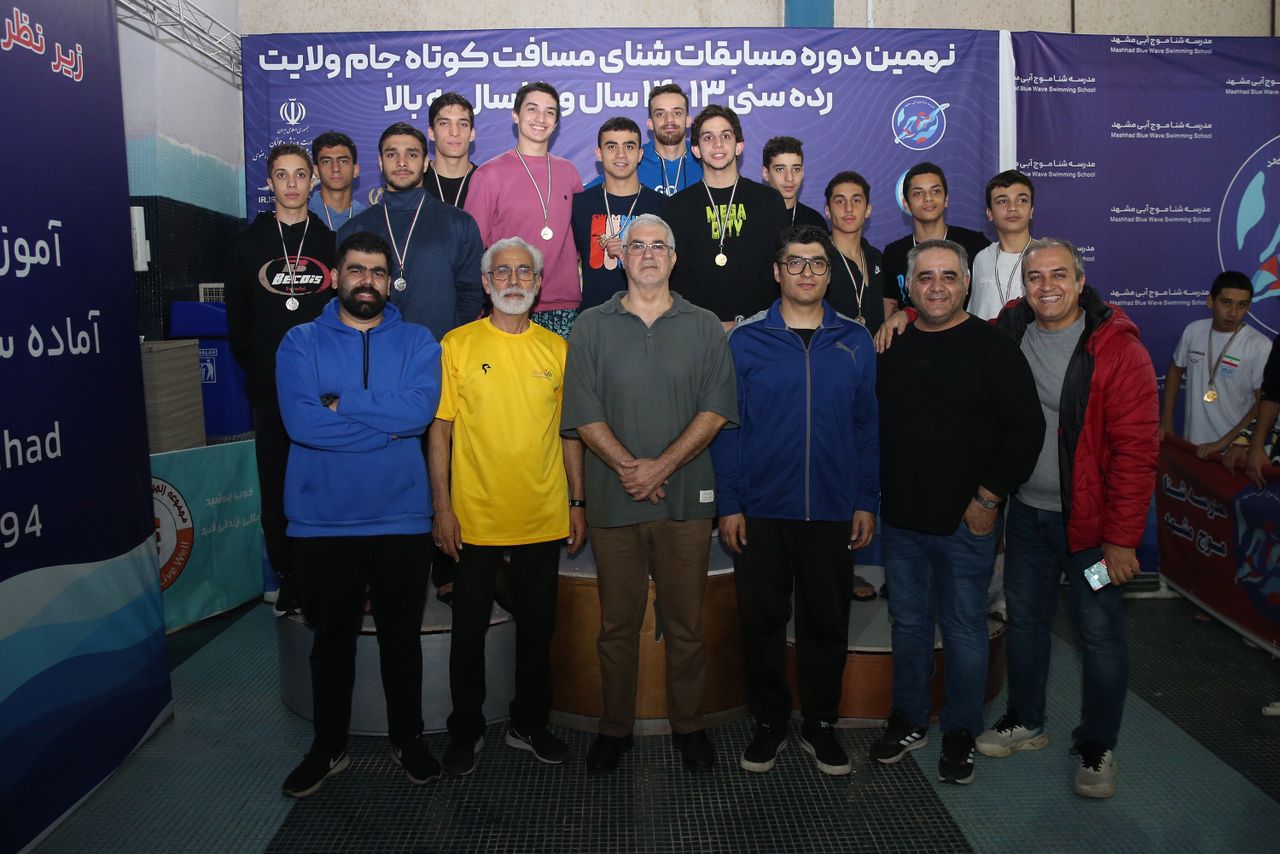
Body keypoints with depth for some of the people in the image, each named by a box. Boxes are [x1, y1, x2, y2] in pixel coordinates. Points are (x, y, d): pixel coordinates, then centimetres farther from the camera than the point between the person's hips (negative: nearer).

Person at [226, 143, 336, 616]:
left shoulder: (331, 240, 8)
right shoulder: (248, 242, 8)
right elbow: (238, 317, 9)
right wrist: (251, 369, 1)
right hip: (271, 386, 1)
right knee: (277, 481, 4)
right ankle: (289, 575, 15)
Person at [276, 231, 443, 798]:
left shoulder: (416, 342, 3)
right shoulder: (301, 343, 1)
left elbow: (422, 408, -15)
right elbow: (299, 420, -15)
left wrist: (340, 402, -15)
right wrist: (387, 424, -15)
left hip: (402, 517, 0)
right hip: (323, 519, 0)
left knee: (402, 635, 12)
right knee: (331, 638, 14)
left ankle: (408, 740, 31)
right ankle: (328, 747, 32)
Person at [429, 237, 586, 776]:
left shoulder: (557, 348, 6)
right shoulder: (458, 345, -2)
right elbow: (440, 427, -1)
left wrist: (577, 502, 7)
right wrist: (442, 506, -7)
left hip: (544, 518, 2)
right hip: (475, 518, -2)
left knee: (537, 628, 14)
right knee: (469, 630, 10)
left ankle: (529, 725, 31)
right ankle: (465, 731, 28)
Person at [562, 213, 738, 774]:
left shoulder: (704, 328, 7)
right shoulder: (592, 328, 6)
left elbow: (716, 409, -2)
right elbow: (583, 413, -1)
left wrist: (662, 465, -13)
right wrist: (626, 465, -14)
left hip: (687, 497, 0)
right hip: (613, 498, 0)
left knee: (686, 622, 8)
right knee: (617, 623, 8)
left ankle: (688, 725, 25)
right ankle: (614, 728, 24)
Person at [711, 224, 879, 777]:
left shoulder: (855, 342, 6)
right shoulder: (746, 340, 0)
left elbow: (868, 425, 7)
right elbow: (727, 424, -1)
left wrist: (866, 502, 2)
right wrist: (728, 504, -6)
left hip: (833, 512, 2)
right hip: (761, 510, -1)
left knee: (827, 625, 10)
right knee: (762, 622, 8)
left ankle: (821, 726, 28)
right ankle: (769, 724, 26)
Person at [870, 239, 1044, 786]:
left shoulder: (993, 348, -6)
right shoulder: (892, 348, 8)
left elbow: (1026, 428, -9)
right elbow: (870, 426, 15)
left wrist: (990, 498, -12)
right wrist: (871, 497, 8)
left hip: (966, 521, -4)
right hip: (900, 519, 4)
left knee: (964, 628, 7)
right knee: (908, 623, 15)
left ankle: (960, 733, 24)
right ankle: (909, 721, 31)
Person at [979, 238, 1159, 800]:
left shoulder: (1117, 349, -13)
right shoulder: (1007, 335, 0)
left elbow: (1135, 451, -15)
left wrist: (1122, 538, -16)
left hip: (1090, 521, -4)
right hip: (1026, 512, 5)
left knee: (1100, 636, 5)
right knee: (1024, 620, 17)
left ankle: (1097, 748, 24)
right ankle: (1025, 722, 36)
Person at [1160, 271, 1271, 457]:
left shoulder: (1260, 346, -16)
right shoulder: (1193, 331, -3)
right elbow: (1176, 371, 12)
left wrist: (1224, 442, -16)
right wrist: (1166, 420, 7)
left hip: (1233, 449, -4)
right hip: (1192, 442, 4)